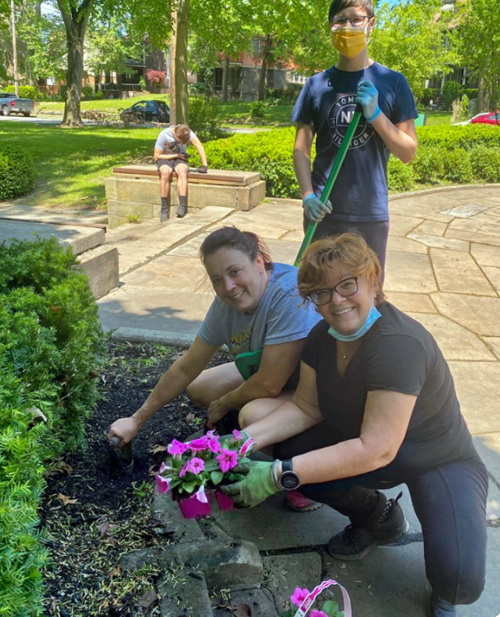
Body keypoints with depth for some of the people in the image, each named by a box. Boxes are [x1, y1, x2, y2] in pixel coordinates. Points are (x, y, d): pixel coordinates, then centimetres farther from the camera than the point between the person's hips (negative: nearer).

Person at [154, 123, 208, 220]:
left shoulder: (188, 133, -16)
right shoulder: (164, 135, -20)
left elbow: (199, 146, -20)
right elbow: (157, 156, -13)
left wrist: (204, 165, -29)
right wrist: (176, 155, -18)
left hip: (180, 159, 2)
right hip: (164, 158, -1)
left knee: (182, 170, -35)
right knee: (165, 172, -36)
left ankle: (183, 206, -41)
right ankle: (164, 209, -31)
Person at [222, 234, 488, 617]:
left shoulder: (400, 344, -33)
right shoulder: (323, 337, -9)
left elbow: (376, 450, -34)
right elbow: (306, 408, -1)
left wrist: (280, 475, -35)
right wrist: (246, 438, -17)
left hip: (441, 462, -6)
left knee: (459, 580, -30)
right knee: (285, 452, -14)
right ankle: (378, 519, 12)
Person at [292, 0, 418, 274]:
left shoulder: (393, 82, 1)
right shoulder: (316, 84, 3)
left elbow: (408, 152, 0)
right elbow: (301, 148, 3)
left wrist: (375, 114, -14)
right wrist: (307, 195, -13)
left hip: (372, 213, 0)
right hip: (324, 211, 1)